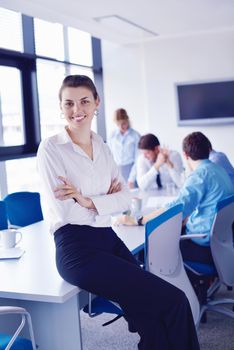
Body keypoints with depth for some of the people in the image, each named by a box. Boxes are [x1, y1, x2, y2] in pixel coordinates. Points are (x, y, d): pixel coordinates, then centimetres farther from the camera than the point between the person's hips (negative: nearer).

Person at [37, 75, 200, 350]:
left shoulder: (102, 147, 14)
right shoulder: (50, 148, -4)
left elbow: (125, 198, 5)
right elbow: (65, 211, -11)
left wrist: (89, 202, -10)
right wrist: (108, 198, -2)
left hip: (108, 238, 6)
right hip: (77, 247, -5)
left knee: (155, 321, -13)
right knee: (173, 302, -16)